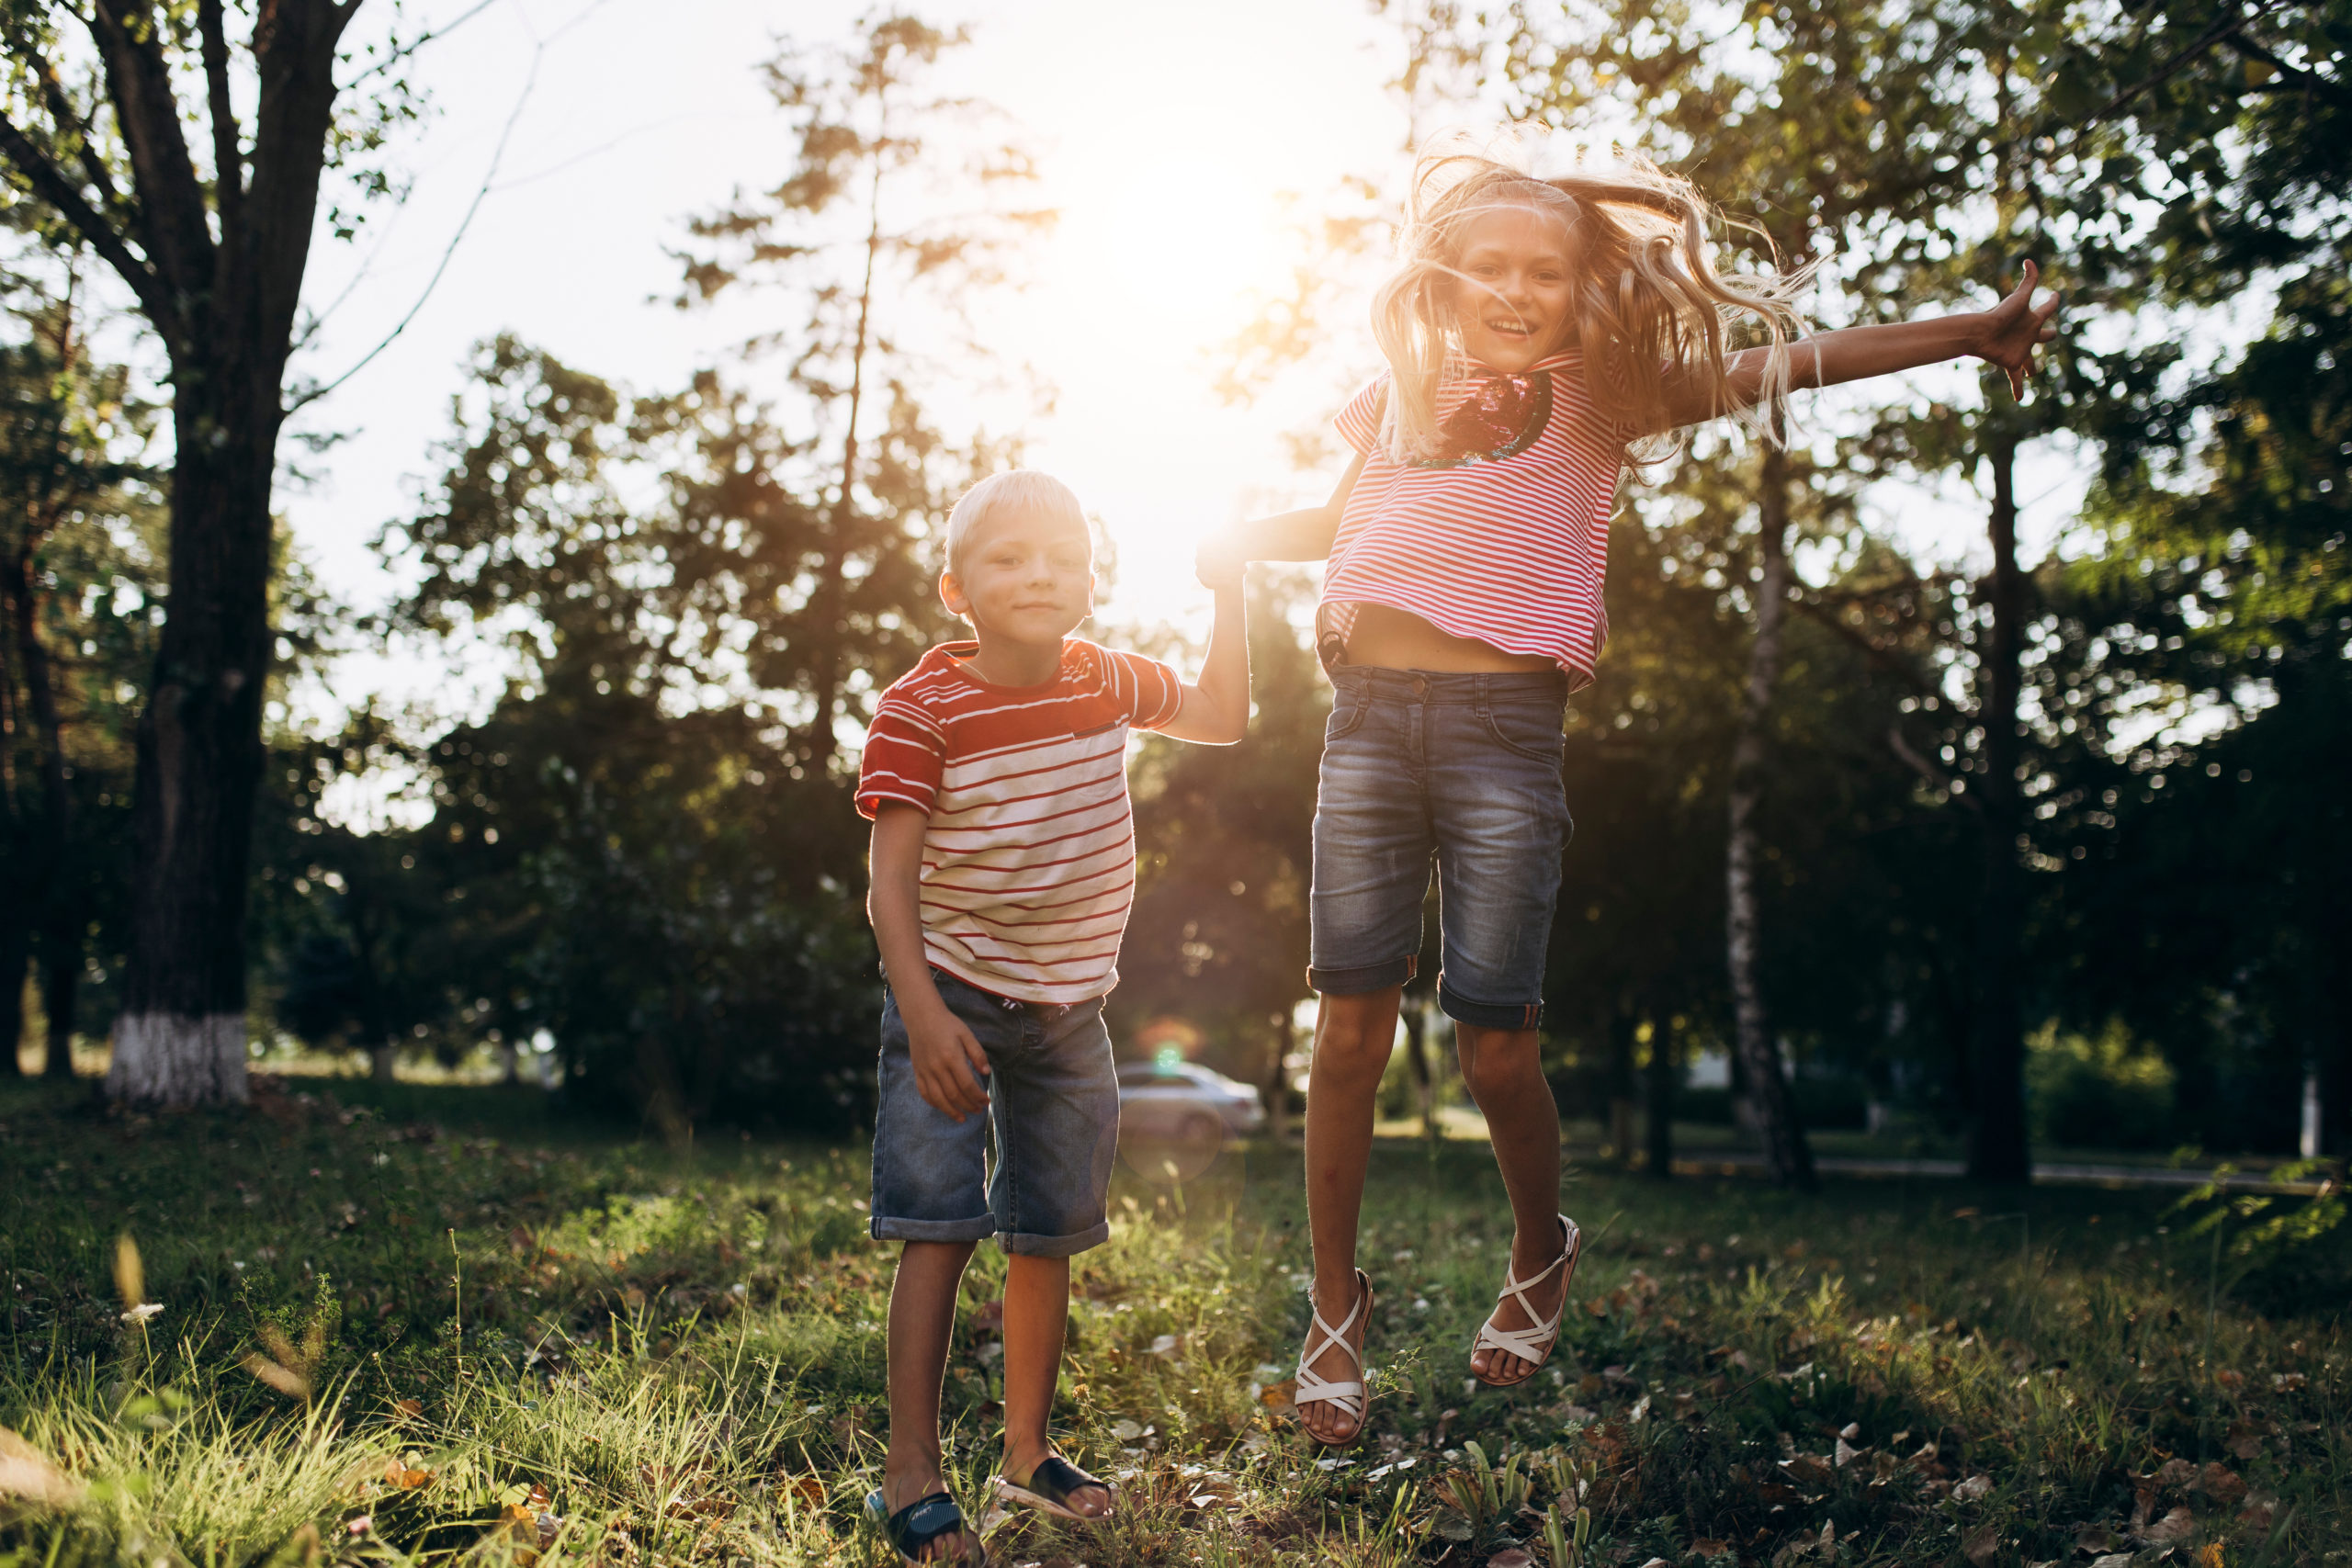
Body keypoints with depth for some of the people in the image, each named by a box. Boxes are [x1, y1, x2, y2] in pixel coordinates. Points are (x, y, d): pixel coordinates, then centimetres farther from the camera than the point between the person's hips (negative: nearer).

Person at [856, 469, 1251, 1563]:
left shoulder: (1106, 682, 0)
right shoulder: (923, 707, -16)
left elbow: (1223, 719, 17)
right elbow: (892, 877, -19)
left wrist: (1228, 593, 5)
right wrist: (924, 1013, -30)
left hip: (1070, 1008, 5)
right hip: (957, 997, -5)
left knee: (1049, 1236, 11)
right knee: (938, 1231, -10)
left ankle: (1027, 1452, 24)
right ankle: (911, 1475, -4)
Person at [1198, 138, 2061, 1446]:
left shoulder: (1594, 402, 5)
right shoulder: (1398, 399, 14)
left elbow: (1790, 366, -1)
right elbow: (1332, 524, 31)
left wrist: (1974, 334, -6)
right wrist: (1241, 542, 12)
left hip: (1503, 725, -2)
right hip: (1372, 713, 3)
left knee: (1495, 1041, -3)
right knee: (1353, 1022, 0)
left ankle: (1542, 1257, 26)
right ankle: (1338, 1306, 13)